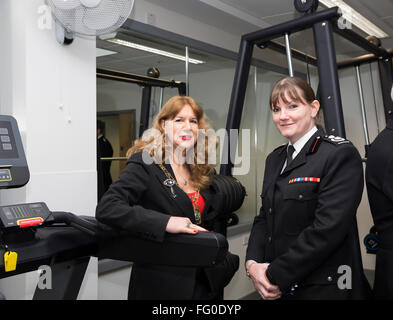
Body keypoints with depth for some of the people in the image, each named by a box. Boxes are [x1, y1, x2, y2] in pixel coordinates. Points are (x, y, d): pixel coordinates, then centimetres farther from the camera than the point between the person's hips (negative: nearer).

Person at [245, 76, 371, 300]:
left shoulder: (341, 155, -14)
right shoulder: (275, 159, 9)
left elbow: (328, 228, -21)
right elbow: (265, 217, 11)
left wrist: (276, 275, -18)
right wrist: (252, 263, -6)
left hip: (322, 288, -6)